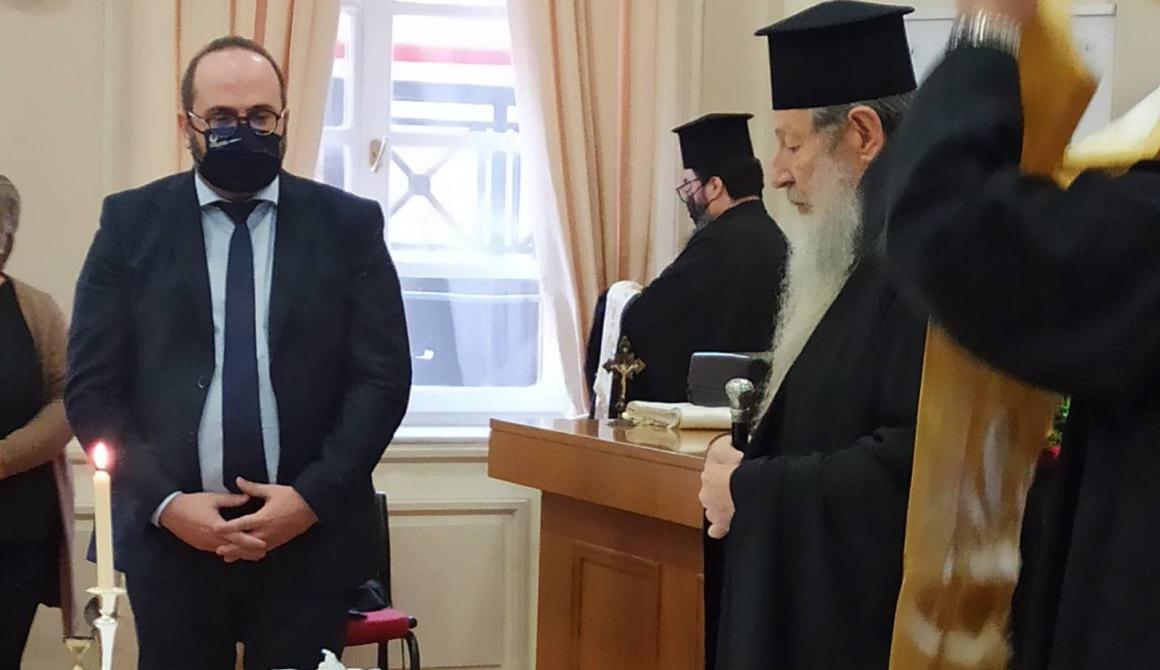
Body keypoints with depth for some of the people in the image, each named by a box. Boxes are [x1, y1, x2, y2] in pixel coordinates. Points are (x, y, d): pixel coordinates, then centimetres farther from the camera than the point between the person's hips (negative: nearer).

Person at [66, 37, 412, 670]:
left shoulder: (349, 225, 3)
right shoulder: (131, 223, 3)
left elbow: (383, 378, -1)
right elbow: (92, 387, 0)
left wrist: (312, 497, -11)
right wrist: (165, 502, -11)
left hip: (310, 538, 0)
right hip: (170, 536, 0)